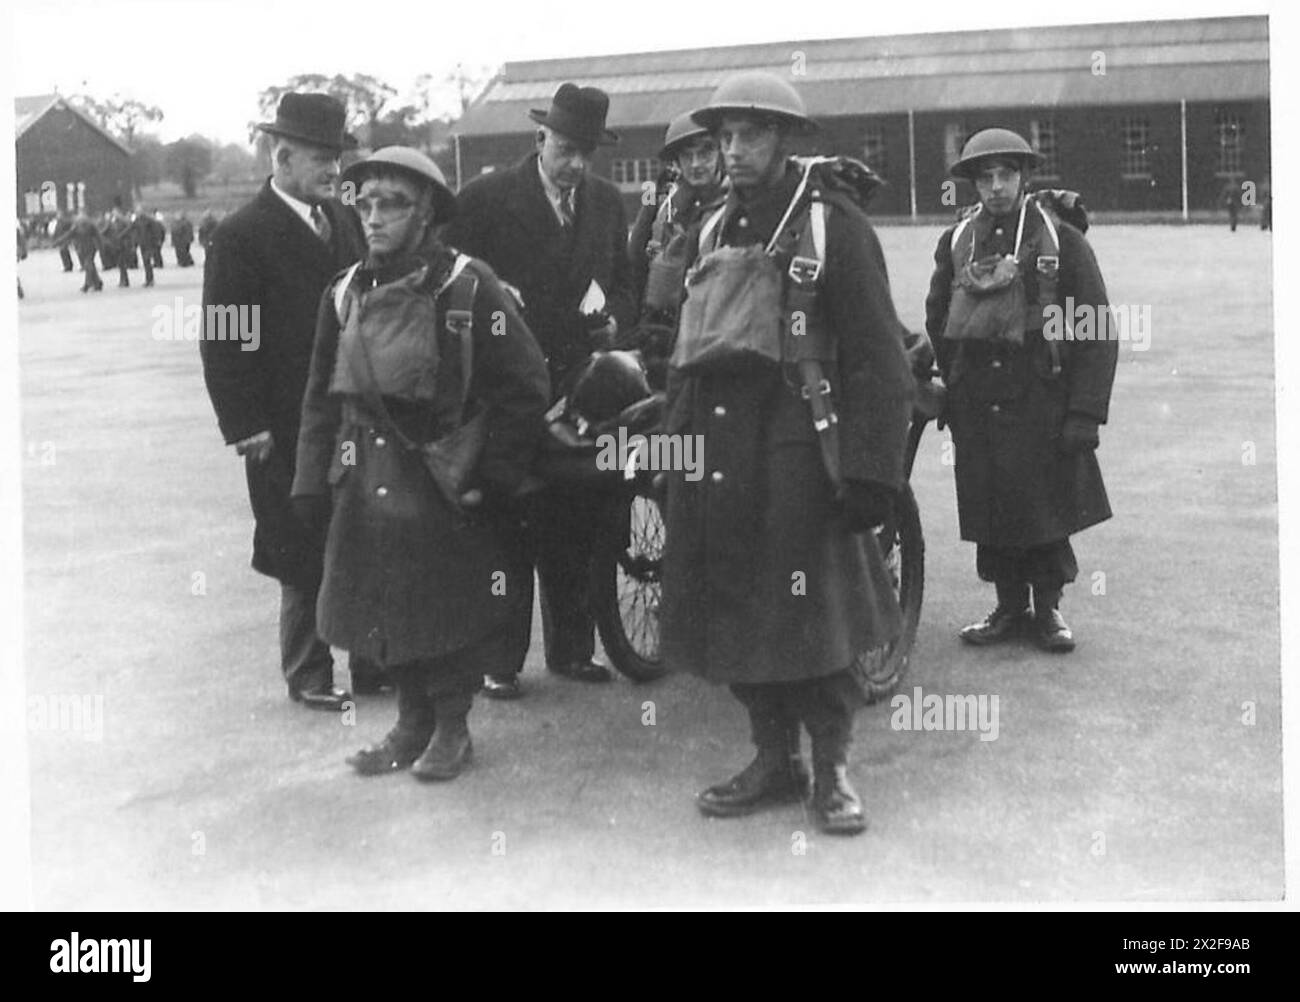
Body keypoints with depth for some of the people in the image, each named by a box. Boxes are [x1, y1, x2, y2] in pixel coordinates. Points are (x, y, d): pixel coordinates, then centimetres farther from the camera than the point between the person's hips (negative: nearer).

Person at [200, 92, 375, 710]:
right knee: (306, 559, 4)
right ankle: (308, 676, 18)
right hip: (291, 432, -5)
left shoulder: (344, 220, 10)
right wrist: (247, 427, -13)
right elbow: (222, 342, -9)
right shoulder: (240, 237, -8)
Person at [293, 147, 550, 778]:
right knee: (384, 608, 11)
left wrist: (490, 477, -11)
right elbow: (321, 397, 12)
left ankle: (451, 726, 23)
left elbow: (525, 387, -9)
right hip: (367, 485, 5)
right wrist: (313, 483, 5)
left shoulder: (468, 287, -10)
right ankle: (413, 722, 28)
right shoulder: (346, 293, 5)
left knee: (451, 605, 6)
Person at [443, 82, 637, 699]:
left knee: (578, 521, 9)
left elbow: (625, 280, 18)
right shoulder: (486, 198, -4)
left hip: (580, 381, 4)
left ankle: (572, 648, 21)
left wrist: (614, 318, -1)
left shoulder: (607, 202, 10)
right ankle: (498, 659, 8)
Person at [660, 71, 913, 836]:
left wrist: (871, 473, -15)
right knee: (737, 613, 9)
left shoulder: (834, 227, -5)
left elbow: (878, 362, -9)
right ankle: (775, 759, 23)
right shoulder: (715, 232, 14)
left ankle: (833, 769, 14)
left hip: (797, 450, -6)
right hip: (716, 454, 6)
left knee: (813, 612, -1)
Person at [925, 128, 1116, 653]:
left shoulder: (1062, 241, -2)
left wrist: (1085, 413, -10)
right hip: (975, 408, 3)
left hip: (1042, 401, -3)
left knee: (1047, 510, 3)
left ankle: (1048, 609, 19)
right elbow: (936, 325, 17)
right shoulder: (955, 242, 8)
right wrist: (946, 394, 11)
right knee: (989, 512, 6)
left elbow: (1097, 333, -4)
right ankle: (1009, 608, 20)